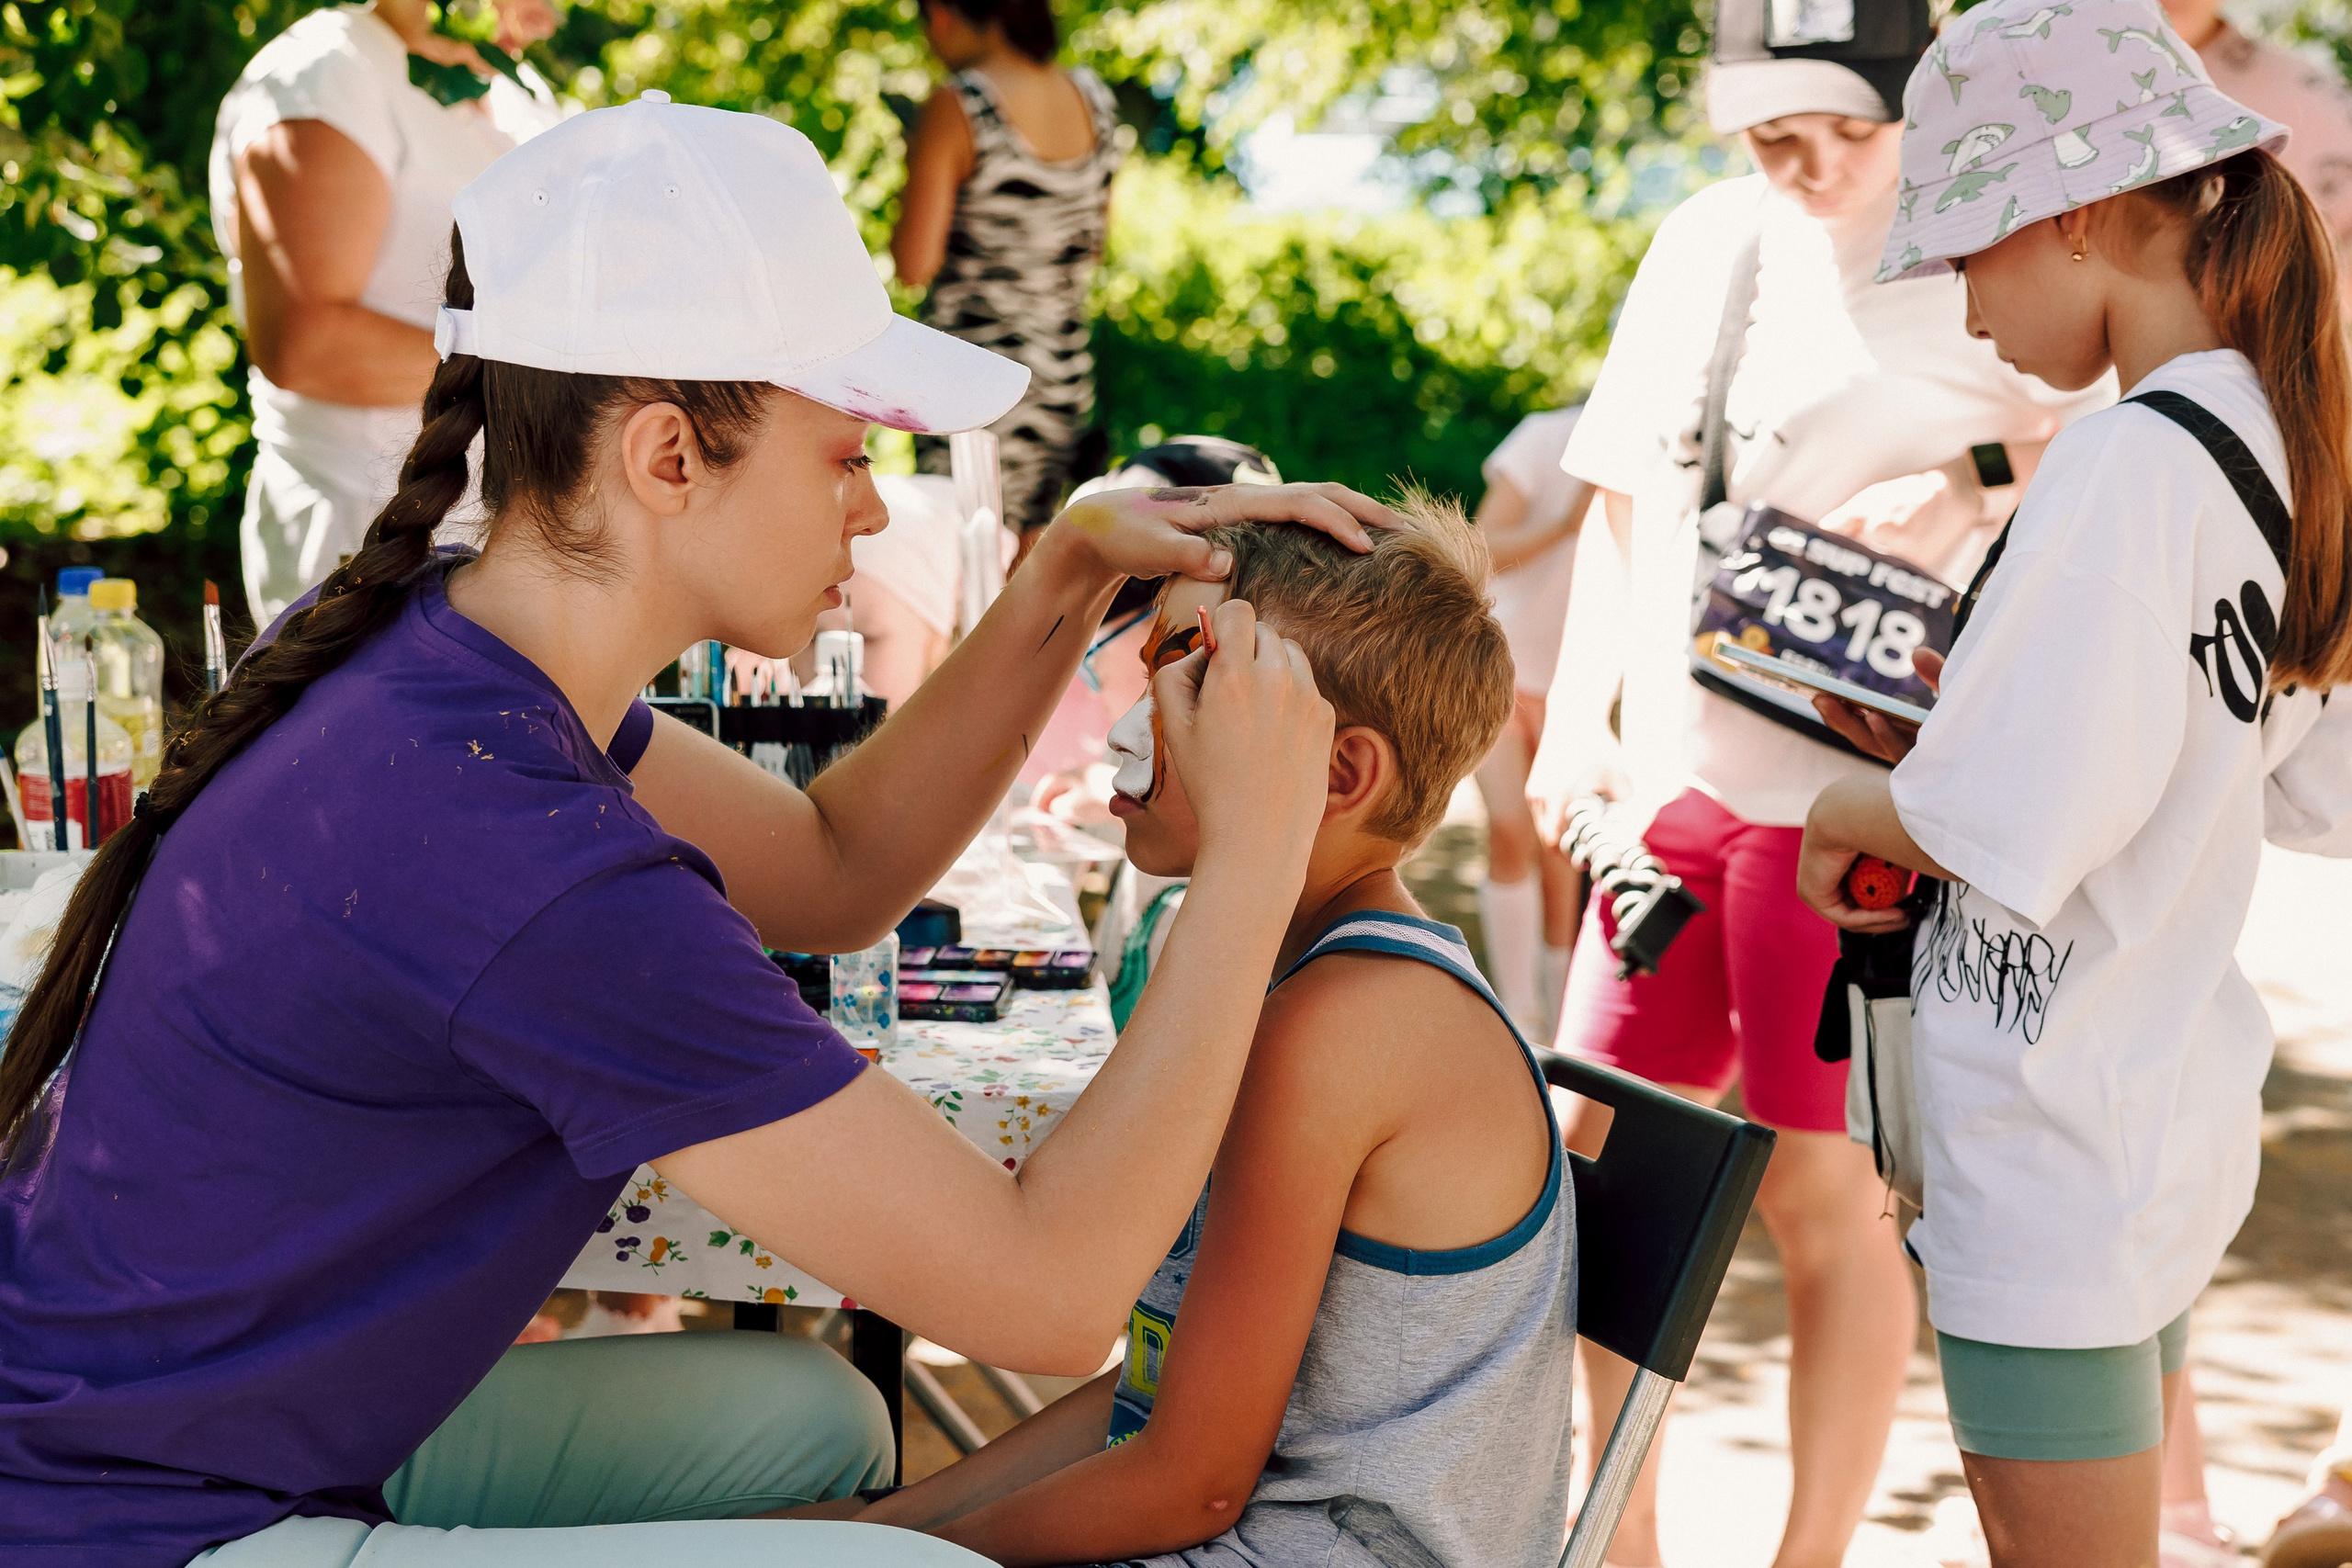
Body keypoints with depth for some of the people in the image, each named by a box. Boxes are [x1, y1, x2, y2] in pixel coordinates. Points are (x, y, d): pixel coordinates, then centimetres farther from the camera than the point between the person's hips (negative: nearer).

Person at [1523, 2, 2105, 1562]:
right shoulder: (1704, 243, 11)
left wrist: (1969, 496, -22)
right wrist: (1575, 715, 12)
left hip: (1851, 804, -6)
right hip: (1671, 779, 6)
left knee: (1822, 1192, 0)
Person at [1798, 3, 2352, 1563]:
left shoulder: (2131, 458, -22)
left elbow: (2008, 829, -25)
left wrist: (1842, 813, -4)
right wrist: (1958, 724, 13)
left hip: (2060, 1141, -9)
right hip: (2185, 1105, 9)